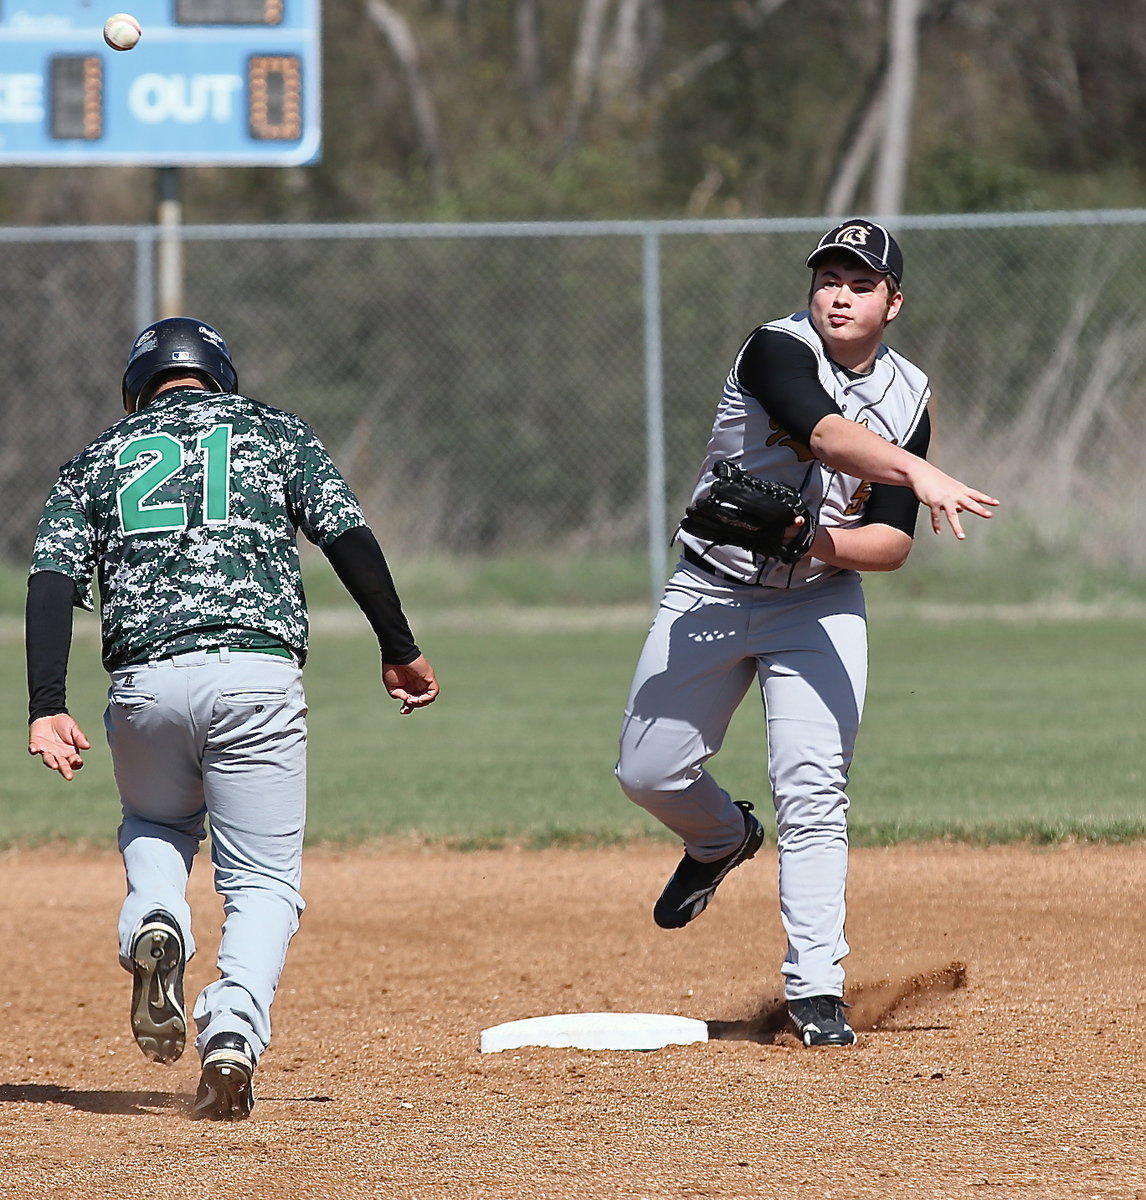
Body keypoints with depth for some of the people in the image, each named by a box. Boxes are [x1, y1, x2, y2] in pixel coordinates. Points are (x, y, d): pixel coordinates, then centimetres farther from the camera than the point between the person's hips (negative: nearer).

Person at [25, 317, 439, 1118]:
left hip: (144, 683, 2)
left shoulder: (98, 461, 19)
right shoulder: (275, 433, 17)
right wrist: (400, 652, 7)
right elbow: (350, 538, 4)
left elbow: (53, 579, 5)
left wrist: (48, 708, -3)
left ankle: (154, 925, -2)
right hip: (257, 674, -2)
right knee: (264, 883, 6)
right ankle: (233, 1036, -20)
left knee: (155, 827, 31)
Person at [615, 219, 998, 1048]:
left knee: (812, 788, -13)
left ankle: (816, 987, -9)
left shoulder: (909, 397, -3)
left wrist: (829, 543, -25)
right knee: (649, 771, 2)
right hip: (710, 595, -1)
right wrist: (918, 472, -55)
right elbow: (827, 434, -38)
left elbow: (894, 544, -4)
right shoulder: (778, 352, -17)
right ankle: (724, 839, 37)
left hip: (820, 603, 1)